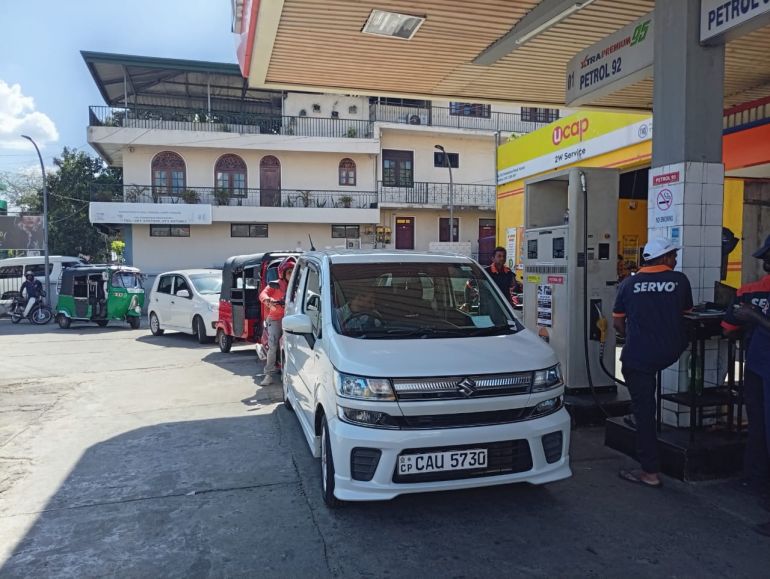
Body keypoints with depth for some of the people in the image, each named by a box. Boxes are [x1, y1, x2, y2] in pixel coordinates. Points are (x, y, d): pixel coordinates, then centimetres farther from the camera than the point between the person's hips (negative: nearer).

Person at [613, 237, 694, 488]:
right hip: (671, 353, 2)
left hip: (638, 355, -1)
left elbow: (617, 323, 5)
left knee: (643, 411, 4)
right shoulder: (679, 280, 0)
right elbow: (686, 312, 14)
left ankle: (650, 472, 9)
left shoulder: (629, 284, 0)